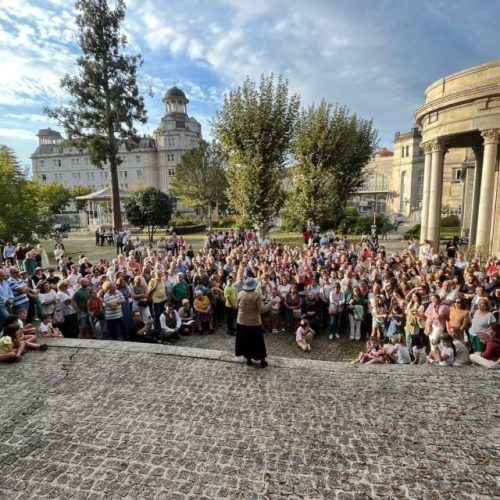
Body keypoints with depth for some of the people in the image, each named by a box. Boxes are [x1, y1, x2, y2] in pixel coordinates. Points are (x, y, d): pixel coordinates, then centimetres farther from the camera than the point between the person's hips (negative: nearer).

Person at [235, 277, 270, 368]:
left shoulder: (240, 294, -7)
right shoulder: (257, 295, -19)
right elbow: (262, 309, -20)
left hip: (242, 322, 3)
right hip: (254, 322, -3)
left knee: (245, 341, 16)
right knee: (258, 342, 10)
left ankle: (248, 359, 25)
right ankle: (262, 361, 18)